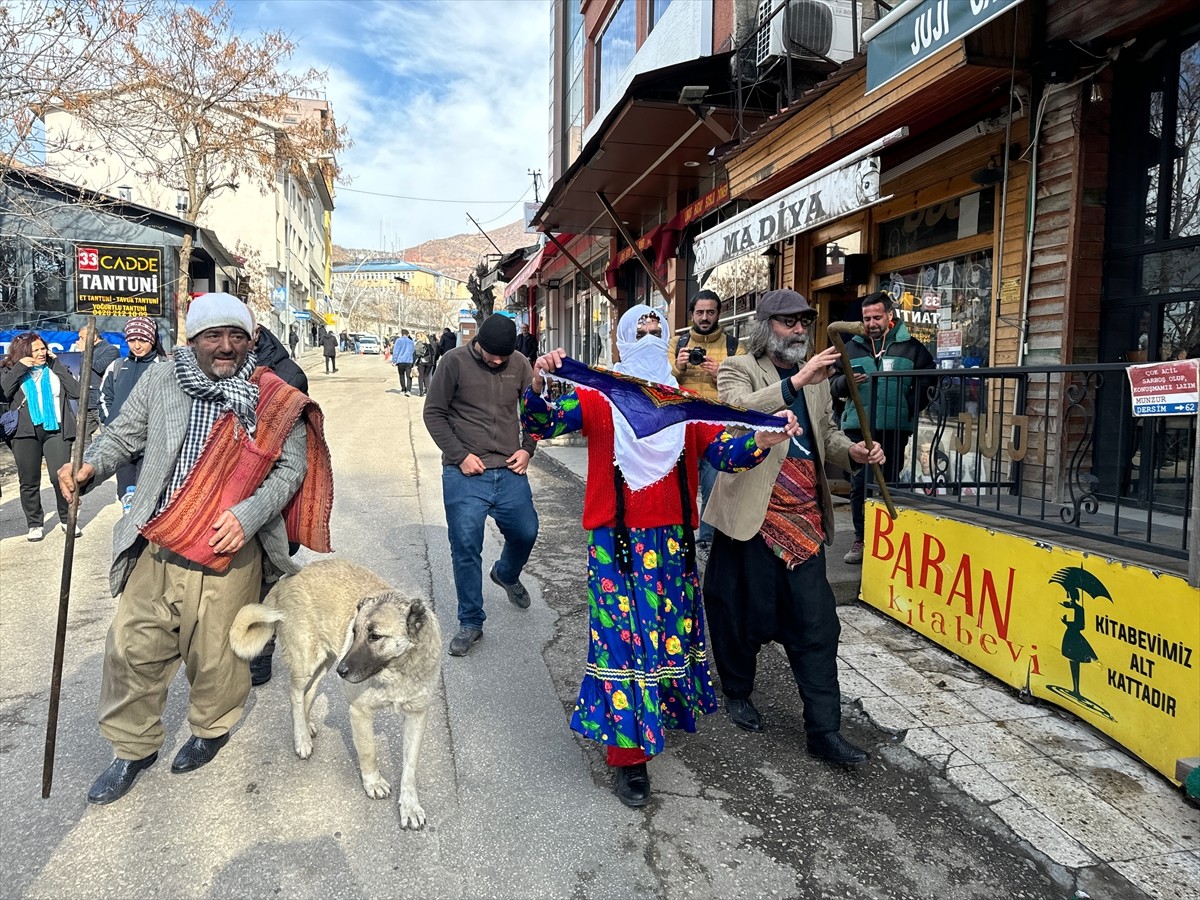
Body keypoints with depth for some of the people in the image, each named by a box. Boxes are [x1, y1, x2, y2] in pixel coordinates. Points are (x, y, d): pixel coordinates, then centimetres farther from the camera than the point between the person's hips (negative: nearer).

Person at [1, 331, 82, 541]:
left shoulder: (55, 369, 12)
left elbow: (75, 392, -3)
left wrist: (57, 364, -1)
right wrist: (19, 368, -8)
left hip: (56, 429, 0)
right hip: (25, 432, 1)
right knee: (29, 482, 6)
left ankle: (67, 520, 10)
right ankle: (34, 524, 19)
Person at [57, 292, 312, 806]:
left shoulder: (272, 399, -4)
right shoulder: (160, 383, 4)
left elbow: (291, 467, -4)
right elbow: (123, 435, 13)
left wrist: (248, 515, -17)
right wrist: (90, 466, -8)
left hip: (227, 551, -3)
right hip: (156, 547, 3)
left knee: (215, 654, 8)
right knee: (133, 648, 9)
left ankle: (211, 728, 38)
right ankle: (134, 747, 32)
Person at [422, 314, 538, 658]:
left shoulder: (519, 364, 3)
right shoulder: (455, 361, -7)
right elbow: (434, 413, -3)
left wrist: (527, 448, 1)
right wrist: (460, 455, -11)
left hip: (509, 472, 3)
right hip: (465, 474, -3)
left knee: (526, 533, 10)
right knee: (466, 548, -1)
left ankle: (507, 574, 45)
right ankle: (470, 622, 17)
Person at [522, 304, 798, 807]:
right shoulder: (599, 397, -3)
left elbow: (724, 452, -3)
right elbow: (540, 425, -13)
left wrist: (763, 440, -23)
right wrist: (537, 383, -33)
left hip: (672, 540, 4)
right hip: (616, 541, -3)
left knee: (670, 631, 16)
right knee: (623, 638, -1)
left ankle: (660, 713, 42)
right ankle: (628, 754, 13)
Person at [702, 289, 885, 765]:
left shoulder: (816, 378, 15)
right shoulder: (738, 369, -3)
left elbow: (826, 434, 21)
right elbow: (738, 412, -24)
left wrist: (852, 451, 0)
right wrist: (797, 381, -32)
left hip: (804, 519, 5)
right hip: (752, 517, -4)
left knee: (816, 624, 2)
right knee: (744, 613, 11)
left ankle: (824, 730, 11)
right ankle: (737, 693, 36)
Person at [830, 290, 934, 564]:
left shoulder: (911, 348, 6)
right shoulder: (852, 347, 12)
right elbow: (833, 385, 13)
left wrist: (910, 409, -4)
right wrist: (846, 381, -9)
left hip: (894, 429, -1)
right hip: (858, 427, 2)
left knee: (890, 483, 5)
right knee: (859, 484, 2)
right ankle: (861, 538, 12)